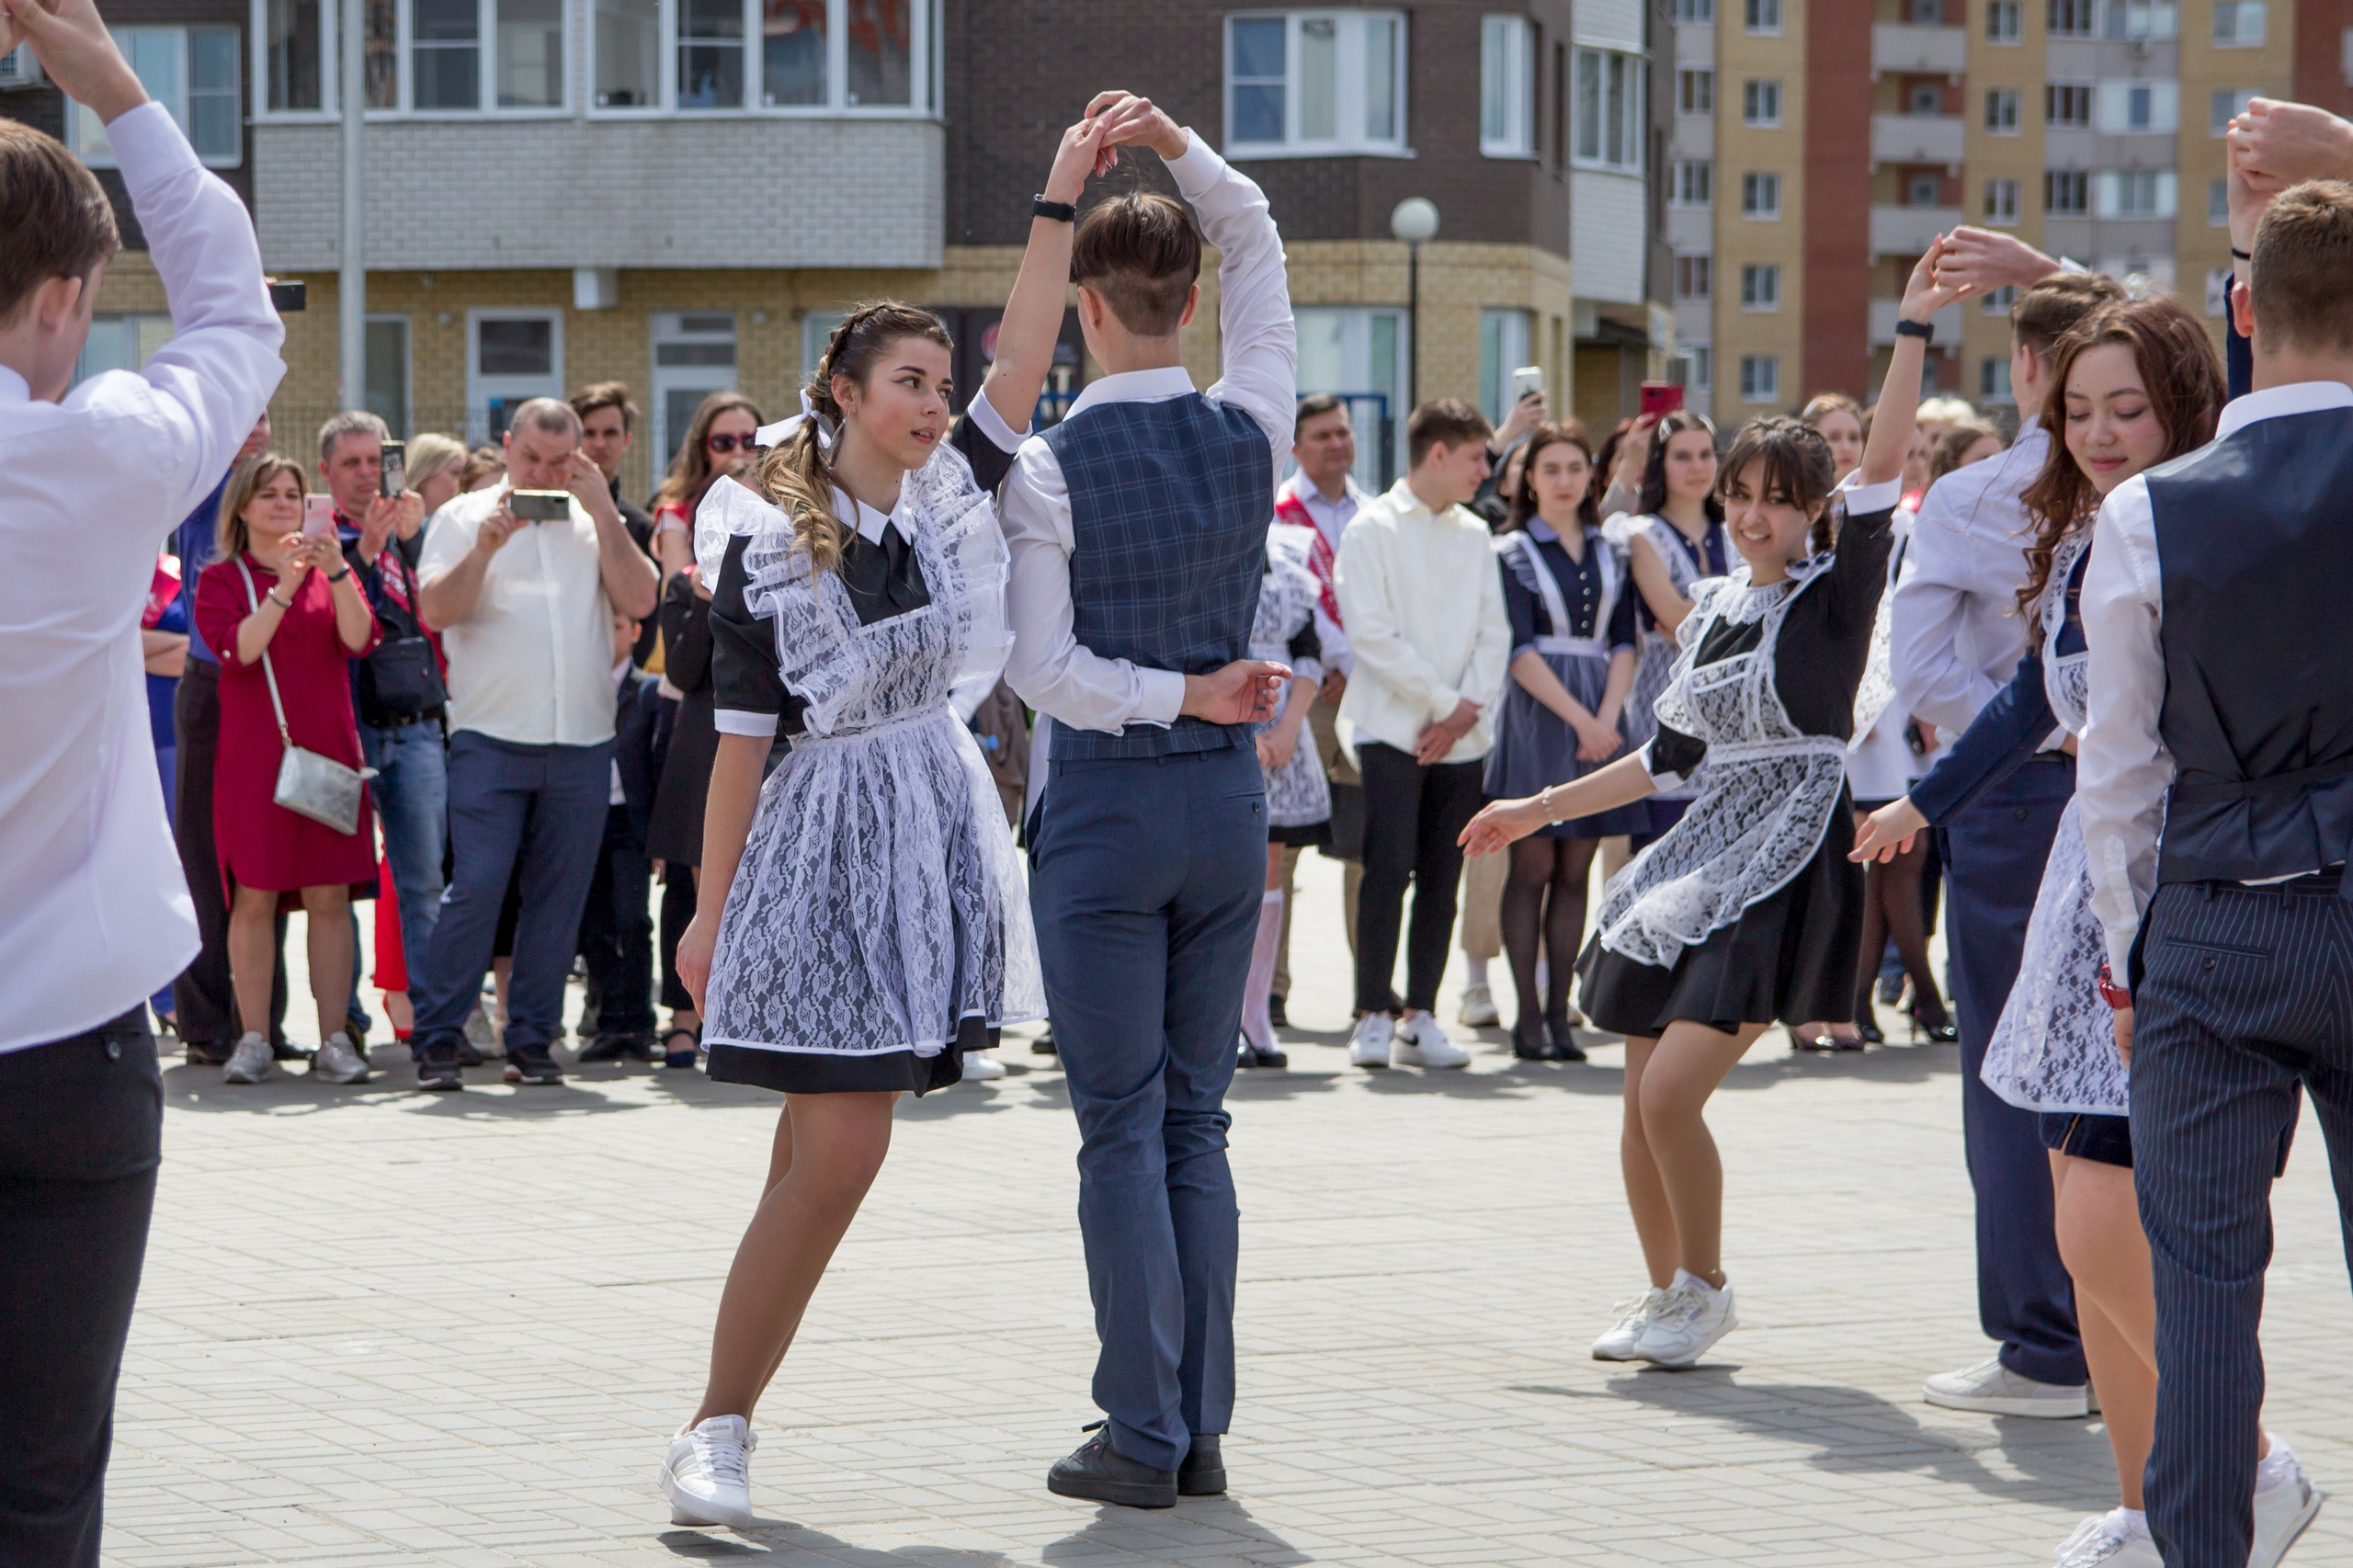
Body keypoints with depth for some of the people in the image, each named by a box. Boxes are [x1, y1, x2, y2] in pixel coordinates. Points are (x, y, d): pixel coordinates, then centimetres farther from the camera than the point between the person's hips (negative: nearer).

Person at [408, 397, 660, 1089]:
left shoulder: (594, 522, 15)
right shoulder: (465, 517, 8)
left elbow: (639, 601, 1)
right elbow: (436, 611, -3)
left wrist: (603, 512, -3)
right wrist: (485, 548, -16)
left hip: (583, 741, 3)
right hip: (490, 737, -3)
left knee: (559, 896, 4)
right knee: (477, 885, -11)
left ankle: (532, 1041, 11)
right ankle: (436, 1038, -4)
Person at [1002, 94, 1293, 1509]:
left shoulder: (1053, 466, -11)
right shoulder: (1251, 433, 0)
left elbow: (1044, 669, -14)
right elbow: (1258, 244, 14)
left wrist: (1181, 694, -7)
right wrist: (1180, 147, 2)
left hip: (1105, 806, -4)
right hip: (1229, 803, 4)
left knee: (1124, 1127, 0)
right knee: (1198, 1121, 10)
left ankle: (1144, 1438, 0)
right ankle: (1201, 1429, 11)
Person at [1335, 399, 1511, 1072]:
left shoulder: (1475, 535, 14)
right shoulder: (1373, 529, -2)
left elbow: (1493, 630, 10)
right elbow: (1372, 632, -9)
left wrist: (1469, 707, -6)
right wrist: (1441, 700, -10)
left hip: (1462, 733, 5)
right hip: (1394, 729, -5)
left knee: (1441, 878, 4)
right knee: (1389, 870, -11)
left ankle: (1419, 1016, 8)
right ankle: (1373, 1016, -5)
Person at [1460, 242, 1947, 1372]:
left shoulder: (1835, 596, -5)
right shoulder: (1710, 609, 13)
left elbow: (1882, 467, -19)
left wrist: (1914, 328, -25)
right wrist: (1542, 809, 23)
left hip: (1786, 864, -7)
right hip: (1699, 853, 7)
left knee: (1671, 1092, -15)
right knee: (1643, 1104, 6)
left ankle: (1704, 1289, 5)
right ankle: (1666, 1294, 24)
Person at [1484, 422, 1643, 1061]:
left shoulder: (1611, 553, 13)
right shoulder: (1512, 553, 0)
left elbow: (1623, 642, 7)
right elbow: (1519, 650, -7)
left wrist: (1608, 717, -9)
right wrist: (1579, 719, -14)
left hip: (1601, 716, 4)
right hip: (1536, 715, -4)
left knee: (1574, 873, 3)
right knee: (1532, 869, -4)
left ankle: (1560, 1013, 5)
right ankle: (1528, 1015, -1)